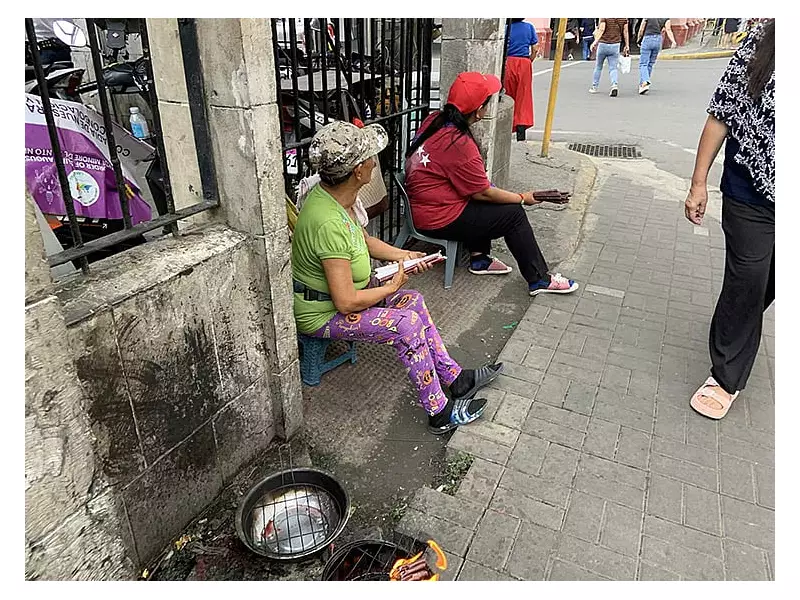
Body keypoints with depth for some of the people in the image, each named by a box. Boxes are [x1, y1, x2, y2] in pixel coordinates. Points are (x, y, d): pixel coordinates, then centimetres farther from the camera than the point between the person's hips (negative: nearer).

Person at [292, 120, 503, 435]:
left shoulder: (332, 194, -4)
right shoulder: (328, 224, -35)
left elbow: (363, 239, 15)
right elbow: (346, 302, -32)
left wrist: (403, 255, 4)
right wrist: (391, 287, -15)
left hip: (339, 289, 10)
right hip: (321, 314, -10)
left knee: (413, 301, 6)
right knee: (408, 325, -18)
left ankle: (453, 377, 15)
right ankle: (440, 412, -3)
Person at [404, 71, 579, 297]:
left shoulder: (434, 120, -1)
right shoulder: (460, 145, -26)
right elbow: (482, 193, -14)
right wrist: (523, 198, -2)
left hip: (420, 206, 9)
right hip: (439, 220, -9)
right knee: (514, 214, 0)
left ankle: (479, 259, 27)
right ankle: (539, 280, 10)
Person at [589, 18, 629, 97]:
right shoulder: (624, 17, 5)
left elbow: (601, 29, -17)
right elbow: (625, 31, 6)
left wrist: (595, 42, -17)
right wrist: (627, 45, 12)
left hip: (603, 44, -2)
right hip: (615, 45, 2)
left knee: (598, 67, 16)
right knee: (613, 68, 2)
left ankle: (594, 87, 24)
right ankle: (614, 85, -22)